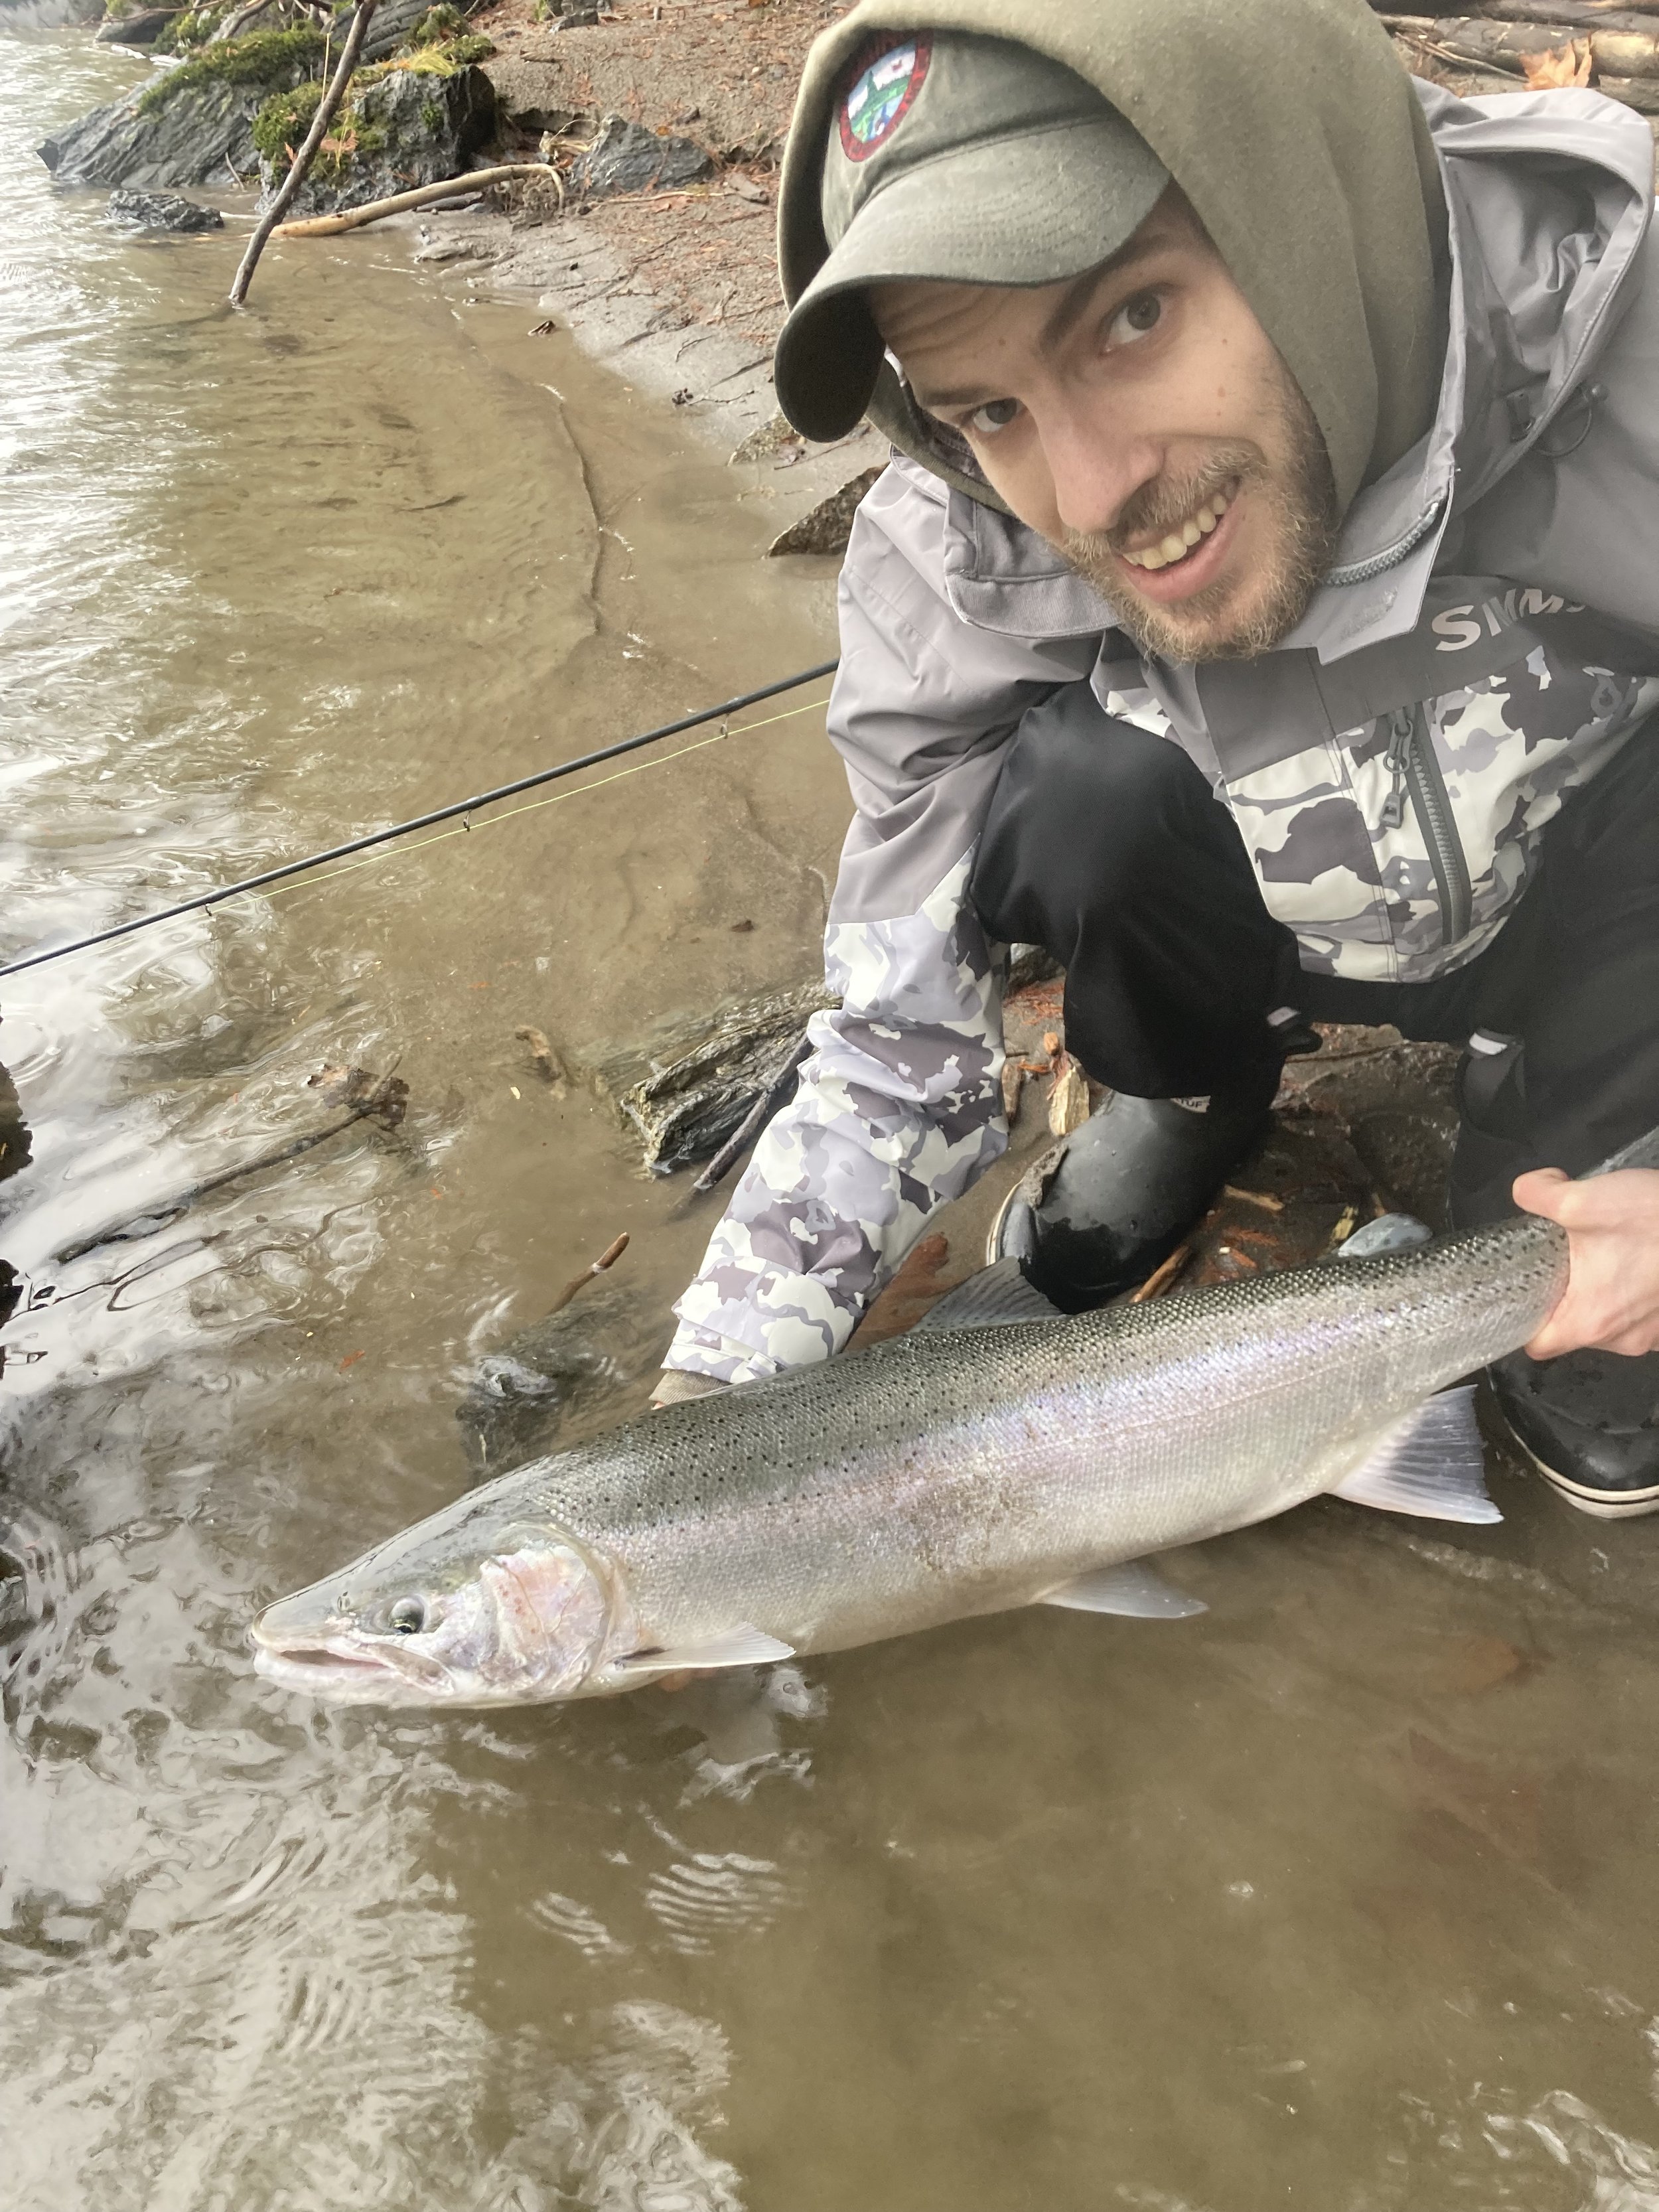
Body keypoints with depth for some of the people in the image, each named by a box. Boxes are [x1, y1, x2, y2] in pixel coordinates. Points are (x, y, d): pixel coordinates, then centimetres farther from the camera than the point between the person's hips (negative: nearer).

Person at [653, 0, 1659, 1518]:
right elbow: (896, 1034, -15)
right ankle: (1206, 1086, 5)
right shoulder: (948, 572, -25)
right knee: (1077, 795, -28)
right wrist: (710, 1413, -20)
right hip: (1290, 916, 2)